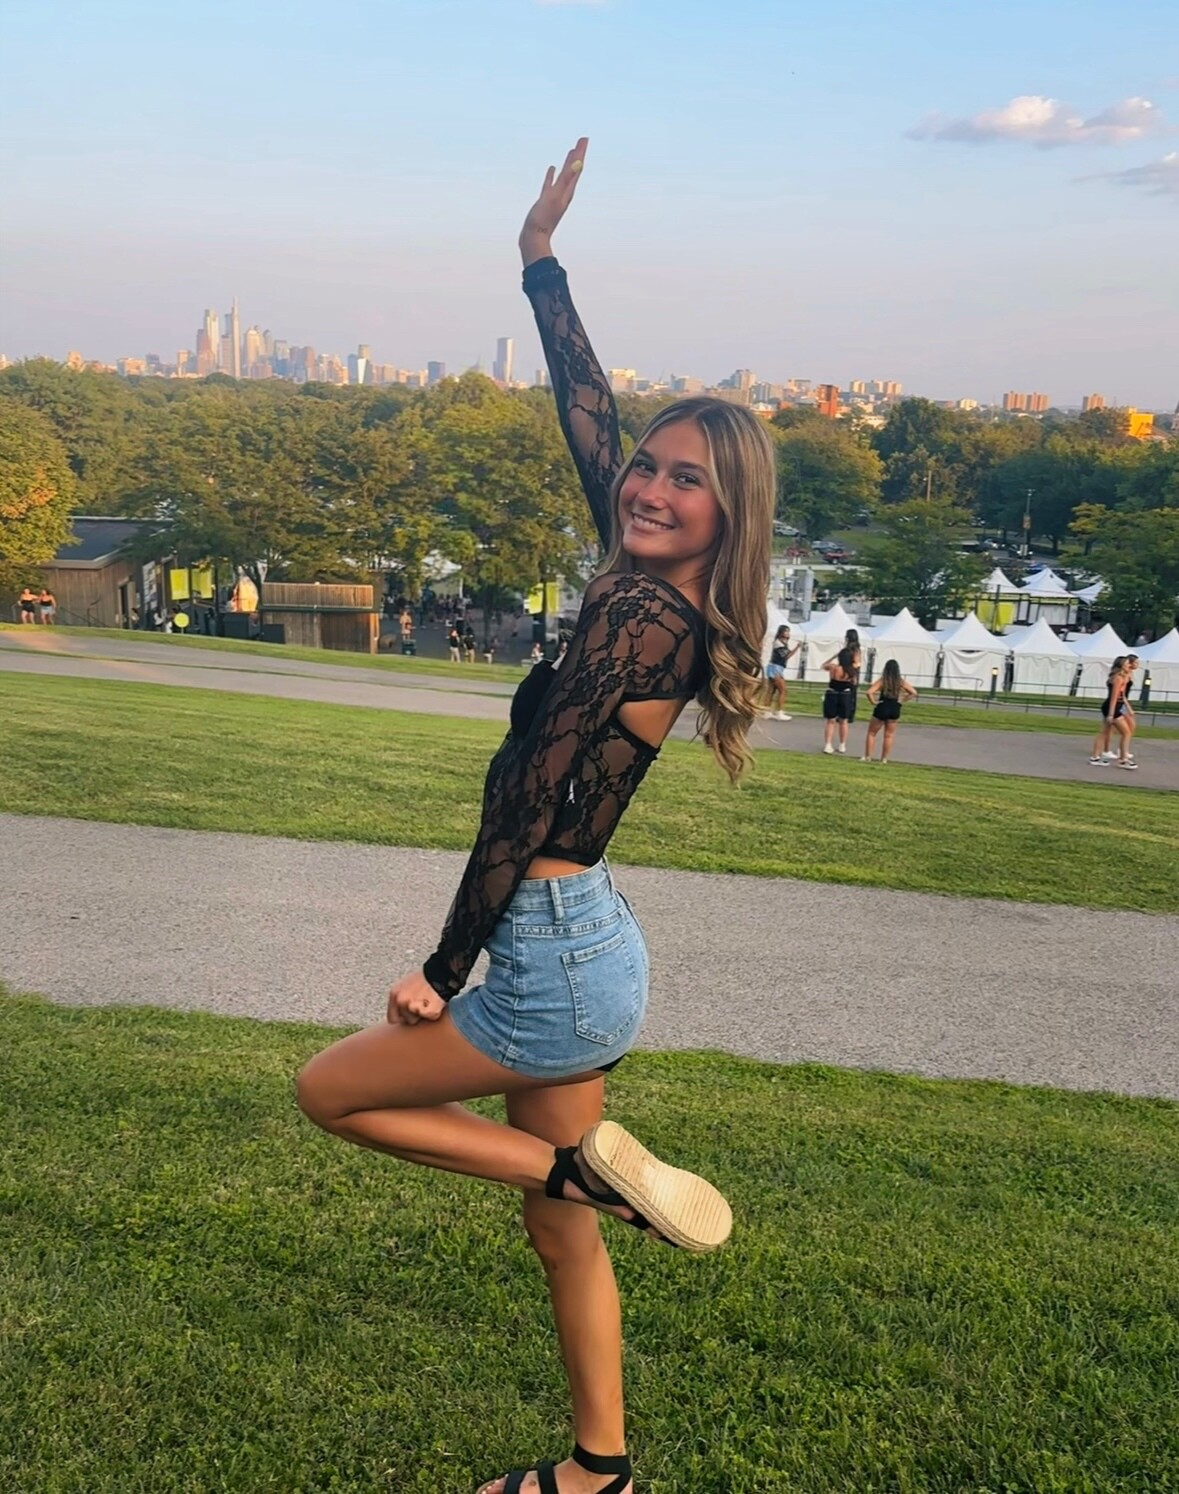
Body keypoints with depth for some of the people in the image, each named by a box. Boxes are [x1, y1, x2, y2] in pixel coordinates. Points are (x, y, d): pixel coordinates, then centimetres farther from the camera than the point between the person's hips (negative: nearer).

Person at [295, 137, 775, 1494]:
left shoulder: (642, 613, -20)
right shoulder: (672, 600, 4)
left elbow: (531, 804, -19)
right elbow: (587, 412, 13)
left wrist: (440, 972, -13)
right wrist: (541, 266, 20)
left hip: (554, 960, -9)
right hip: (582, 943, 9)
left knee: (329, 1091, 11)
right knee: (557, 1232, 20)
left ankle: (591, 1163, 4)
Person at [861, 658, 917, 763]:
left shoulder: (882, 681, -10)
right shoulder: (901, 682, -1)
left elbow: (869, 692, -22)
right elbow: (914, 693, 1)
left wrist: (874, 702, -8)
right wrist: (902, 700, 3)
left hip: (881, 709, -3)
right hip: (894, 710, 3)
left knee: (872, 733, 12)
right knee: (889, 736, 13)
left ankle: (867, 757, 10)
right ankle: (884, 759, 15)